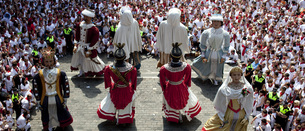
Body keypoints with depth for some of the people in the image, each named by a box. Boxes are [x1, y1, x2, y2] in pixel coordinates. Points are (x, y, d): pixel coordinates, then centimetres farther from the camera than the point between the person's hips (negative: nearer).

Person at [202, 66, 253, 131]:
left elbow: (249, 105, -2)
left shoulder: (248, 88, -15)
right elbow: (220, 104, -6)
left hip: (241, 116, 1)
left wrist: (246, 117, -1)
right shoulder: (224, 89, -19)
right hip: (228, 114, -1)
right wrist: (221, 117, -4)